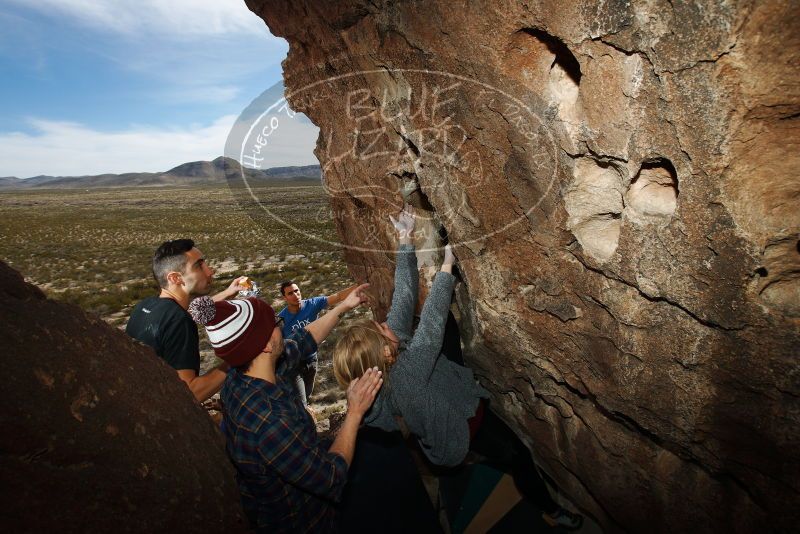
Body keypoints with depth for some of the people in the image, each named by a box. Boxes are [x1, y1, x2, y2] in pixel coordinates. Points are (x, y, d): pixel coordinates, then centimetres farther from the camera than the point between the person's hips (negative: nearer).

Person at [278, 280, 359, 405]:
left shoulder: (312, 304, -18)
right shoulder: (281, 318, -21)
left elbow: (337, 297, -27)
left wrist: (358, 285, -40)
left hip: (311, 359, 3)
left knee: (308, 393, 26)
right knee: (300, 402, 1)